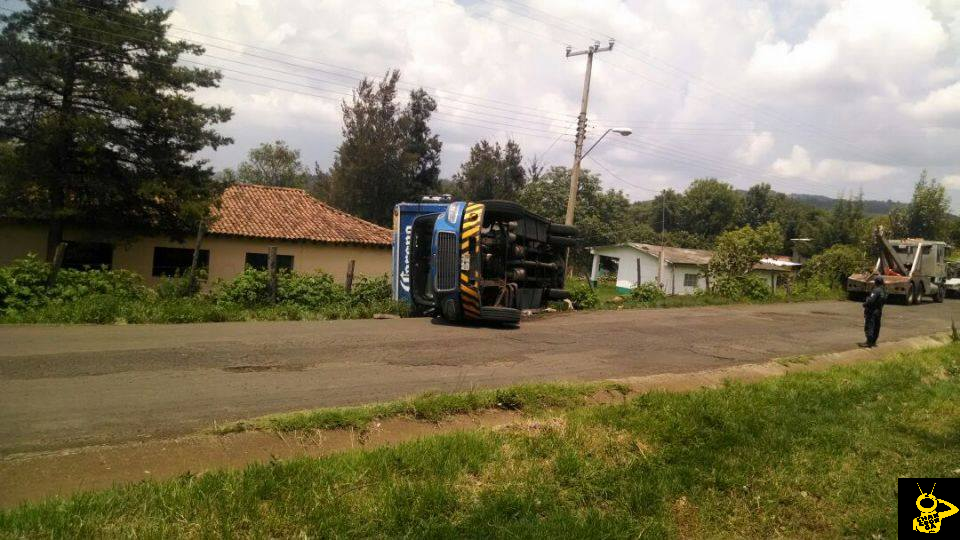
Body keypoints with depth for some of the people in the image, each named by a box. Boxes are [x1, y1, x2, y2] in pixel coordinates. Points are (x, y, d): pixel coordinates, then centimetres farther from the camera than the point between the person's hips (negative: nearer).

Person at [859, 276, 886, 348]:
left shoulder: (876, 291, -21)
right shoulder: (884, 291, 8)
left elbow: (871, 301, -27)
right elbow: (884, 301, 15)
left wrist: (865, 304, -9)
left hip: (872, 311, -9)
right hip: (879, 311, 9)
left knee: (869, 326, -5)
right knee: (876, 327, 14)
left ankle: (869, 342, -5)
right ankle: (873, 342, 21)